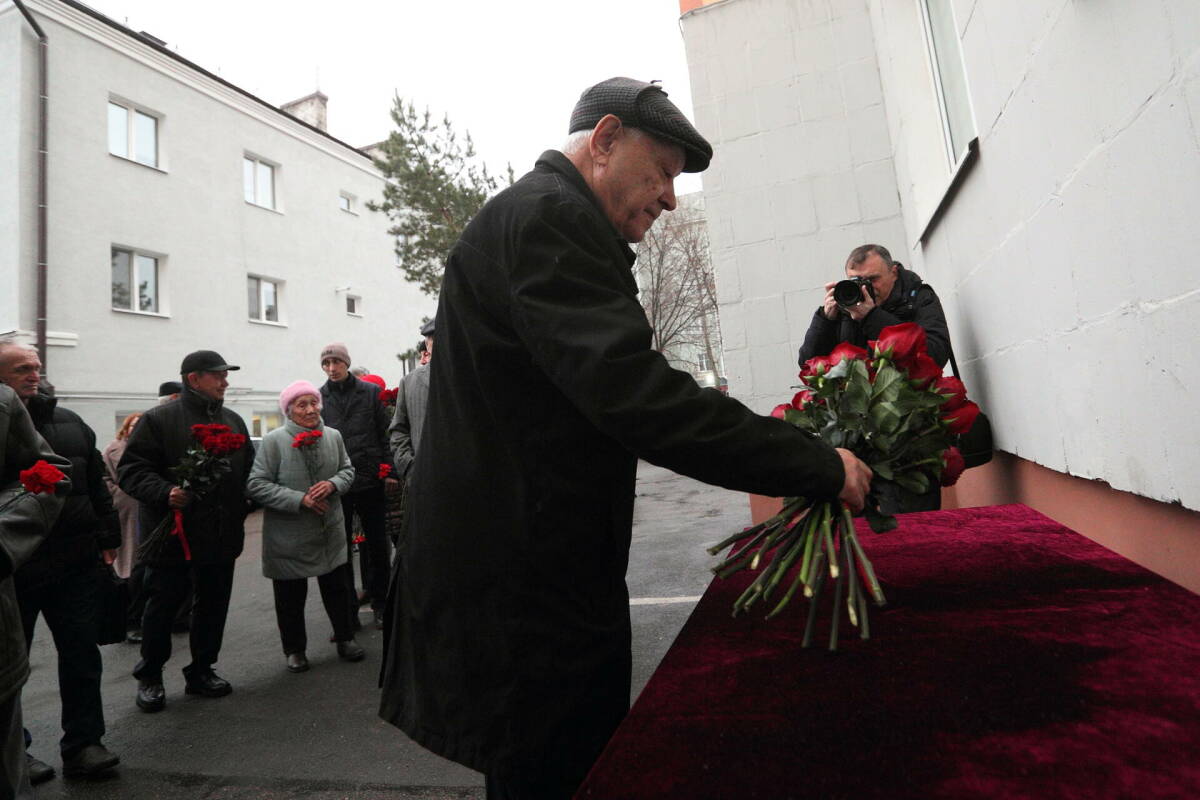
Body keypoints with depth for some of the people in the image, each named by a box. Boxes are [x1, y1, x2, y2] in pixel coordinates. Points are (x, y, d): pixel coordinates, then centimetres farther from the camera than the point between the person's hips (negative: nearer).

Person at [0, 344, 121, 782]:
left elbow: (96, 485, 12)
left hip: (75, 565, 3)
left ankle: (82, 745, 19)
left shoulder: (69, 422, 9)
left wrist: (107, 539, 8)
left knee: (82, 654, 7)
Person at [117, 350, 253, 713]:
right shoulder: (159, 419, -7)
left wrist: (241, 510, 8)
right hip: (172, 533, -5)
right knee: (162, 606, 9)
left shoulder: (233, 421, 11)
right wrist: (164, 493, -26)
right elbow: (131, 469, -10)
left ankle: (201, 671, 30)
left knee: (214, 606, 13)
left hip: (221, 535, 5)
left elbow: (247, 471, 17)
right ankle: (149, 677, 29)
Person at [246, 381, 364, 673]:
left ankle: (344, 638, 33)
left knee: (337, 588, 14)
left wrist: (332, 484, -13)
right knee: (291, 596, 12)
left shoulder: (333, 437, -1)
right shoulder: (273, 441, -13)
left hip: (330, 531, 3)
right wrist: (299, 499, -22)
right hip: (288, 536, -3)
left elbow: (347, 470, 10)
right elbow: (256, 485, -15)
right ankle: (294, 649, 32)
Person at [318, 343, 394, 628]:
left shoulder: (370, 392, 2)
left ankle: (379, 602, 24)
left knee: (377, 543, 9)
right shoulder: (318, 398, 4)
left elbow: (385, 433, 2)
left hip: (370, 479, 0)